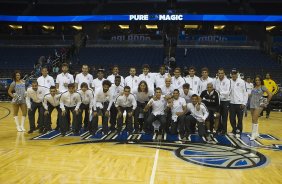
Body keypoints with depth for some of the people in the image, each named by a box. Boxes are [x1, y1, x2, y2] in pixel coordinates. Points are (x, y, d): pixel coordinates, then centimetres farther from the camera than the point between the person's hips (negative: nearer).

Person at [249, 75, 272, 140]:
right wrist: (250, 101, 10)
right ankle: (256, 133, 25)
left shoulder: (263, 87, -6)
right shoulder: (254, 87, 9)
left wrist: (266, 102, -6)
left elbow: (270, 94, -9)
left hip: (259, 105, -6)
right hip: (252, 105, 6)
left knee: (254, 119, -11)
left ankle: (253, 135, -5)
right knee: (254, 120, 12)